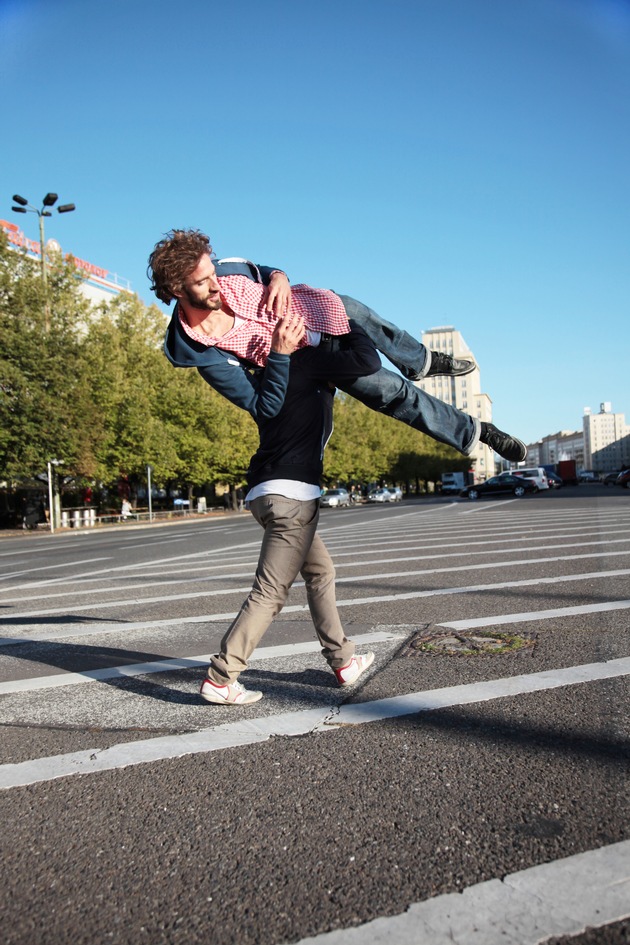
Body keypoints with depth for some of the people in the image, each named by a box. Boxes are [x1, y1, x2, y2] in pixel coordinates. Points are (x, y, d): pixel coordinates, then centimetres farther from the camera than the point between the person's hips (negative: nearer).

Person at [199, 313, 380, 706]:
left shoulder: (282, 366, 17)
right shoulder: (306, 360, -9)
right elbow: (368, 361, -15)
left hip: (273, 492, 10)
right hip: (290, 493, -10)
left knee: (320, 571, 19)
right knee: (270, 593, -5)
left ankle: (343, 661, 29)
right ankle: (219, 680, 0)